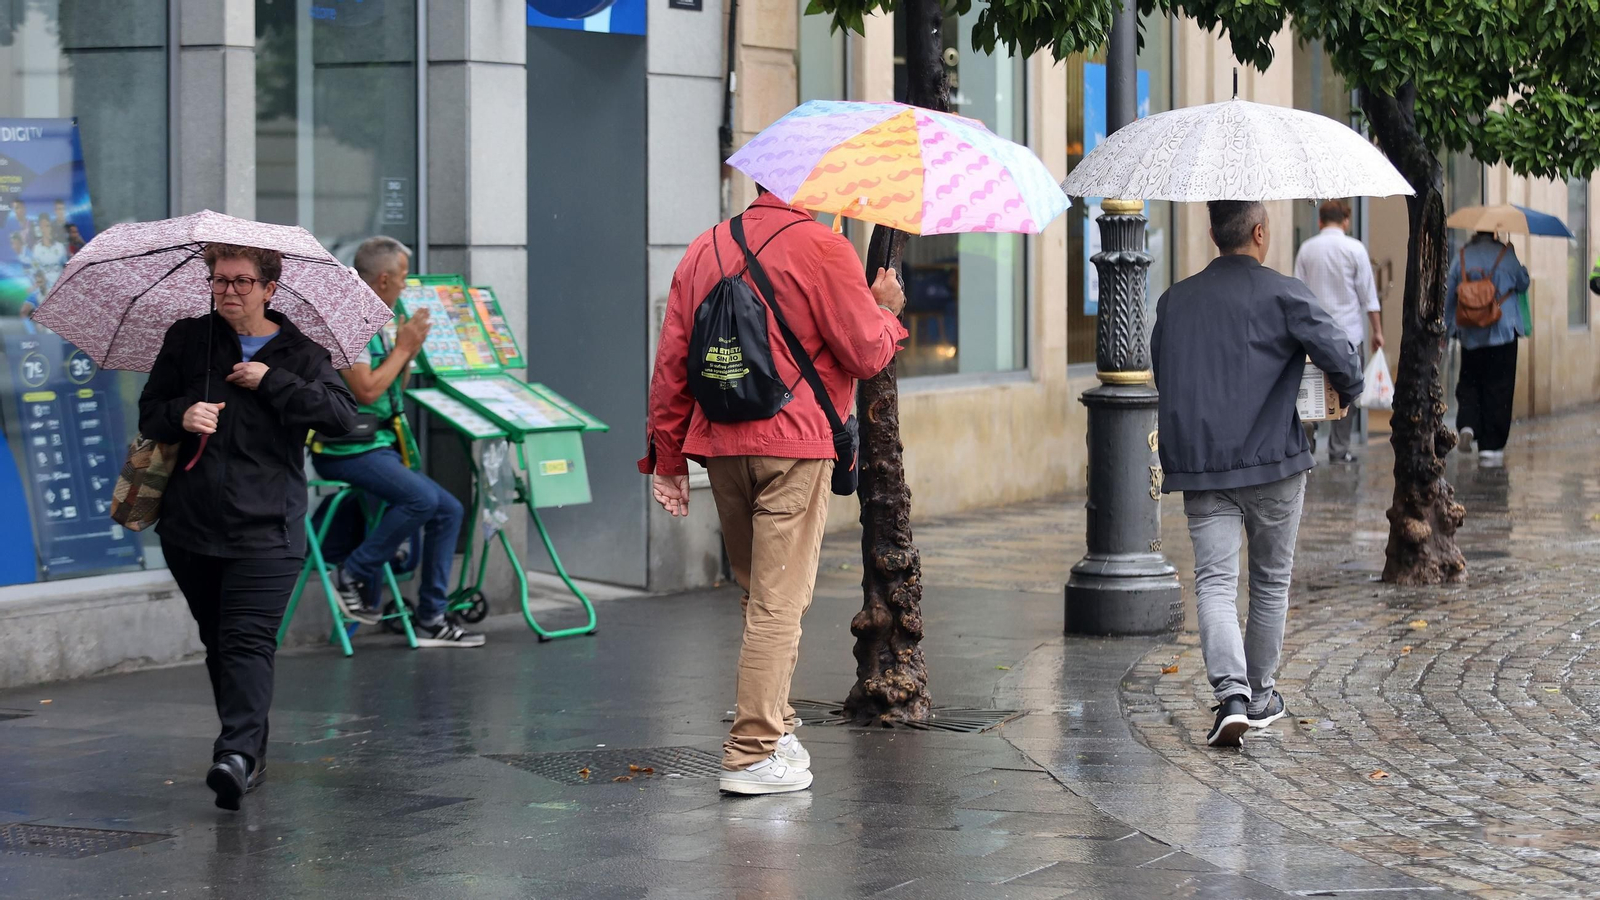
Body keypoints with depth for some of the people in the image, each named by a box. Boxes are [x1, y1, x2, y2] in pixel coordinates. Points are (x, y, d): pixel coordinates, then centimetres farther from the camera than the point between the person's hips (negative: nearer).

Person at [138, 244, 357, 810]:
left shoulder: (301, 354, 4)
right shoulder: (187, 342, 10)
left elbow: (343, 415, -9)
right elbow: (148, 413, 11)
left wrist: (271, 382, -12)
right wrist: (181, 416, -12)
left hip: (265, 526, -4)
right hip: (191, 525, 4)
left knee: (249, 641, -15)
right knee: (217, 642, 11)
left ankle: (237, 754, -25)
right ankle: (250, 752, 25)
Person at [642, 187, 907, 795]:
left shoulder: (704, 250, 11)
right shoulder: (819, 247, -8)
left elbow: (671, 360, 11)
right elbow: (868, 354, -8)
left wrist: (667, 453, 15)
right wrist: (887, 310, 13)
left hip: (719, 447, 6)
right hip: (794, 448, -6)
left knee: (759, 593, 21)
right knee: (780, 602, -4)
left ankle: (773, 724, 27)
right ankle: (754, 753, -7)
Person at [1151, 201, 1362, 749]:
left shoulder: (1174, 301, 7)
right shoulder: (1283, 294, -7)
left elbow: (1163, 375, 16)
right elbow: (1339, 355, -14)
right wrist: (1346, 391, 7)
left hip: (1199, 463, 2)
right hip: (1273, 460, -2)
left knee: (1214, 581, -3)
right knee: (1271, 581, 15)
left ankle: (1232, 694, -22)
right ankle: (1259, 694, 24)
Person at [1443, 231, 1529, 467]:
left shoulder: (1462, 257, 1)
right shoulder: (1505, 254, -5)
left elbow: (1449, 293, 4)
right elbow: (1523, 284, 9)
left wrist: (1448, 324, 15)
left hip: (1470, 334, 2)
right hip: (1503, 332, -2)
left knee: (1468, 384, 16)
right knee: (1498, 389, 3)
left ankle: (1467, 426, -10)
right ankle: (1491, 448, 1)